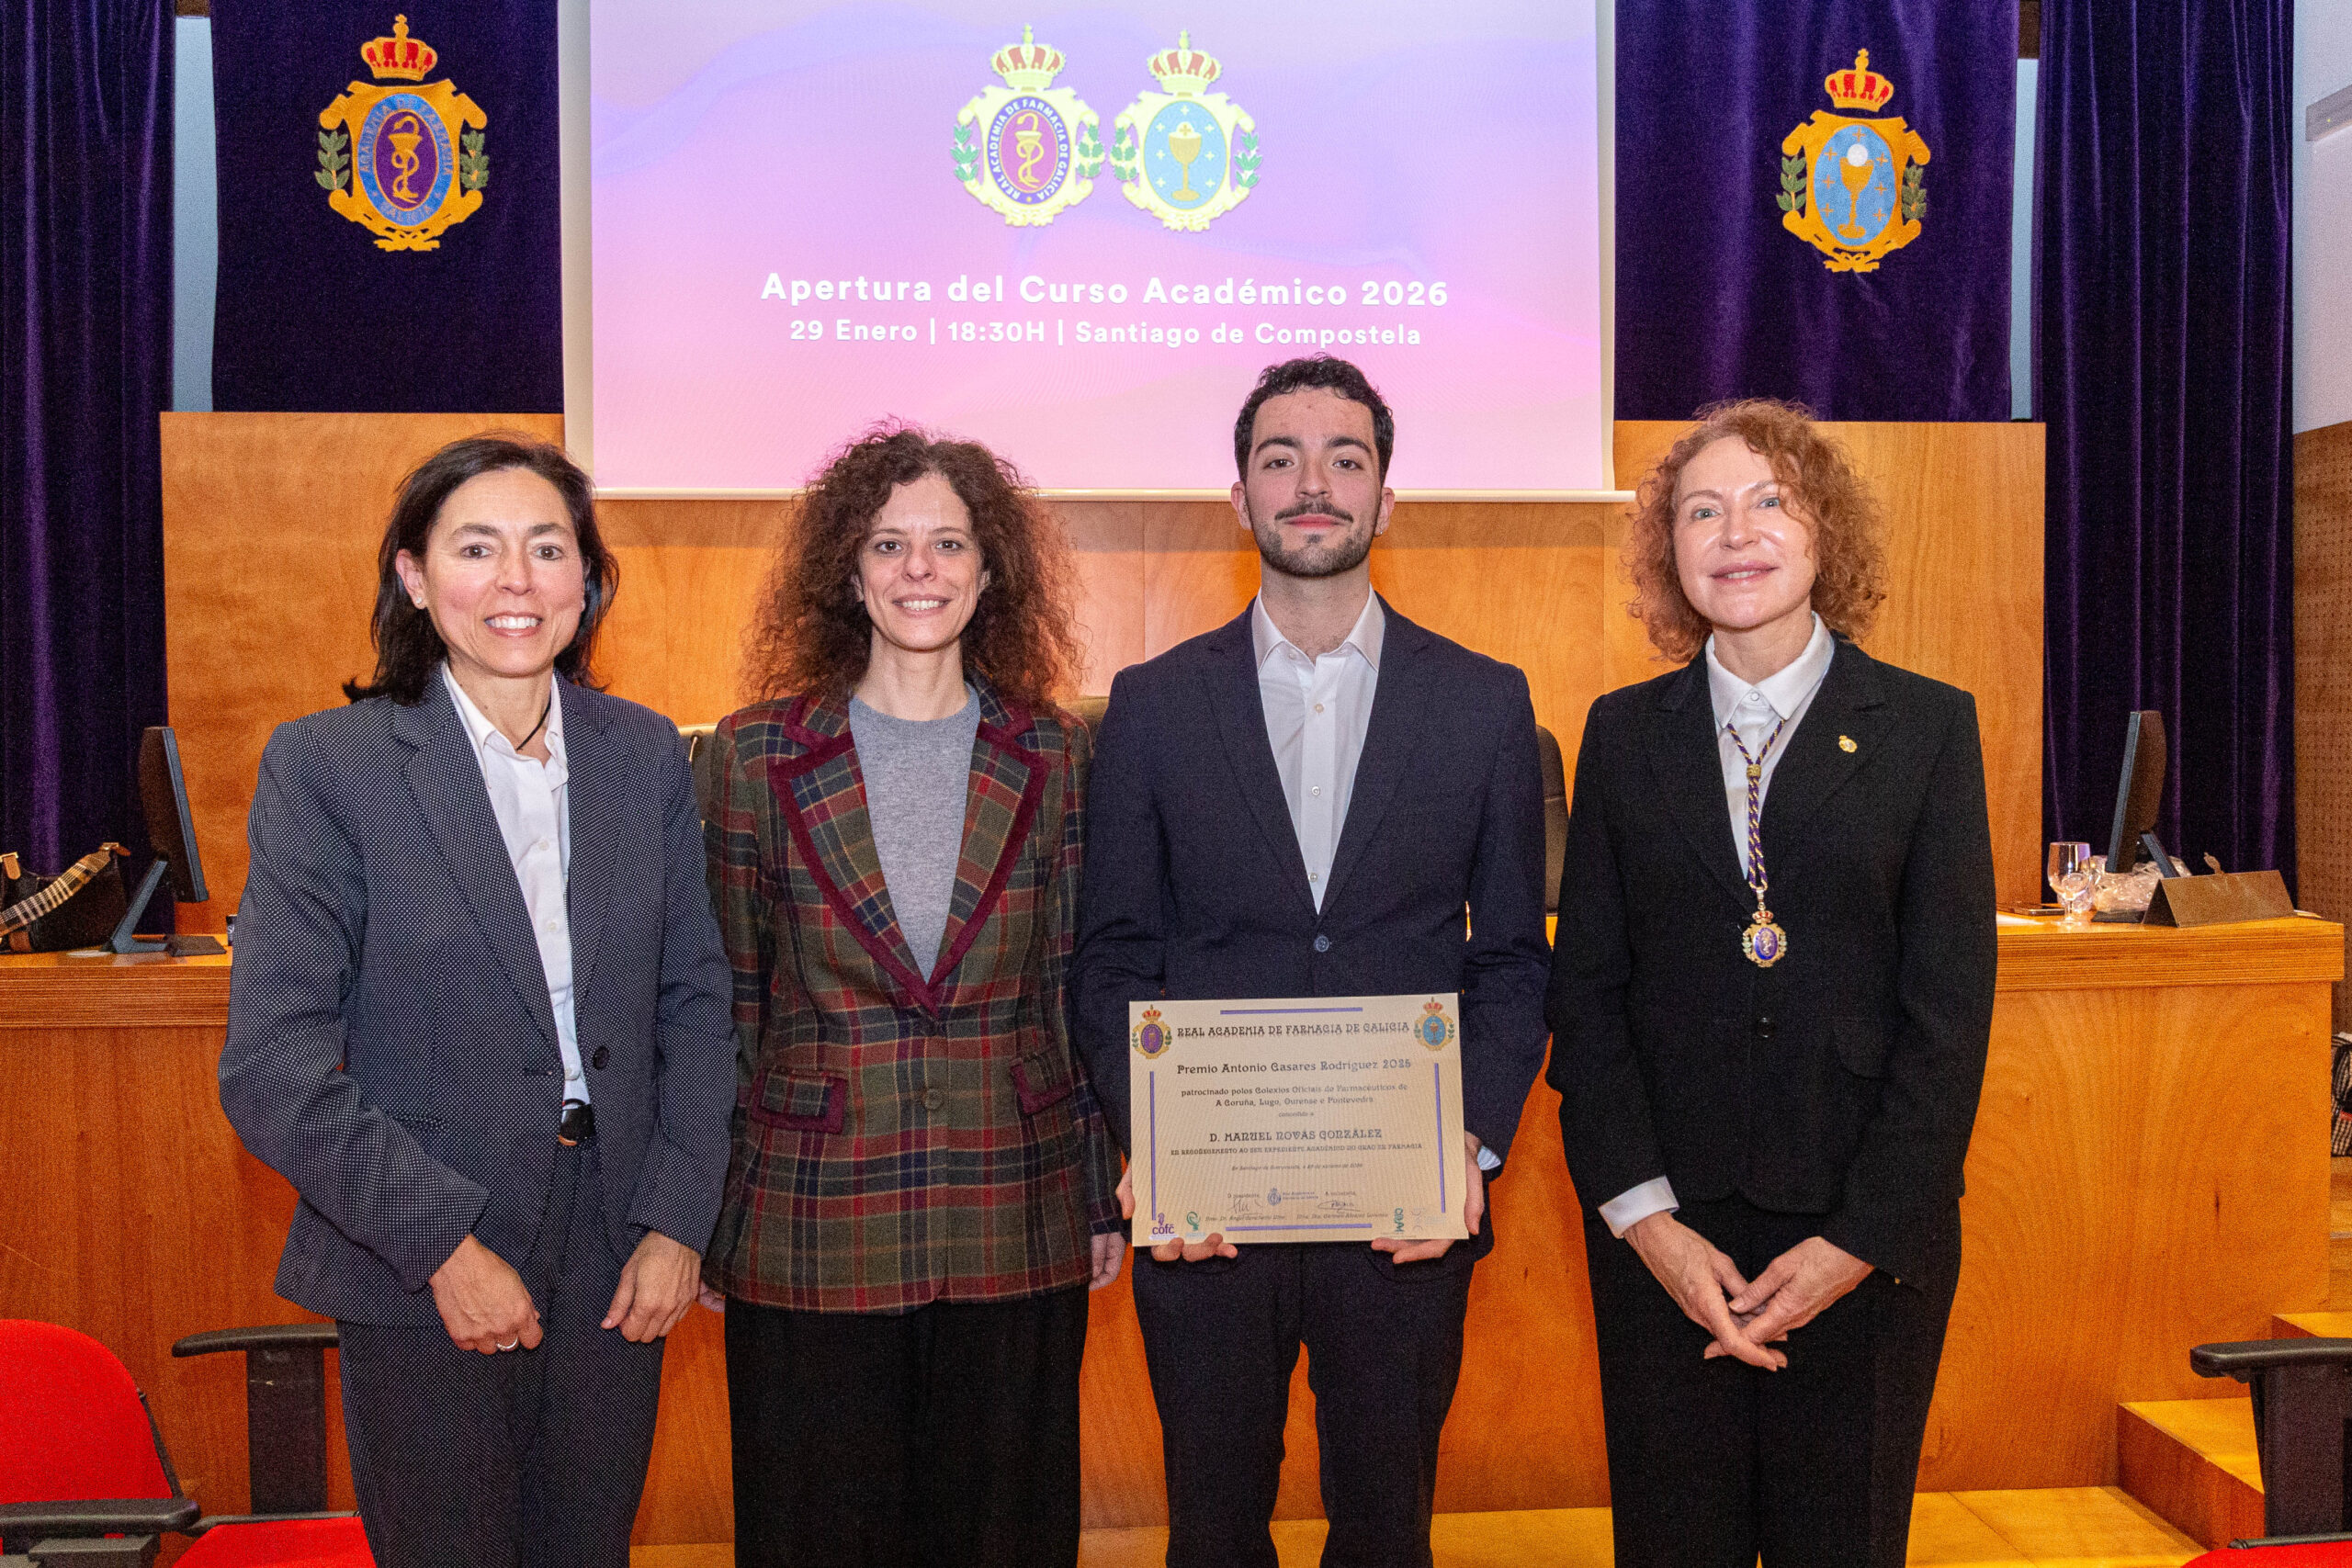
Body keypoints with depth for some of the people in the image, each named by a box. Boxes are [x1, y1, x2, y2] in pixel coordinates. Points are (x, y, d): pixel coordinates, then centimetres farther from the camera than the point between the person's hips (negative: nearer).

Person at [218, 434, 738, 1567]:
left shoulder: (644, 754, 3)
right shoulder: (326, 764, -7)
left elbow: (694, 1002, 6)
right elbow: (271, 1066, -10)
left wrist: (676, 1222, -2)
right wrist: (441, 1243, -14)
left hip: (618, 1269, 3)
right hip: (418, 1283, -3)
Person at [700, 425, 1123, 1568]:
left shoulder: (1051, 755, 2)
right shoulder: (758, 753, -2)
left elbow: (1072, 989, 6)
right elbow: (729, 1000, 2)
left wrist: (1103, 1195, 6)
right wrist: (705, 1218, 2)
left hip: (1016, 1230, 1)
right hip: (810, 1230, -1)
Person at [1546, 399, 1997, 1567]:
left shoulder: (1928, 725, 1)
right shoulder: (1625, 734, 5)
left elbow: (1950, 1008, -2)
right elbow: (1585, 993, 2)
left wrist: (1862, 1237, -9)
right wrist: (1644, 1216, -7)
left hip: (1868, 1235, -1)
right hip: (1663, 1233, 1)